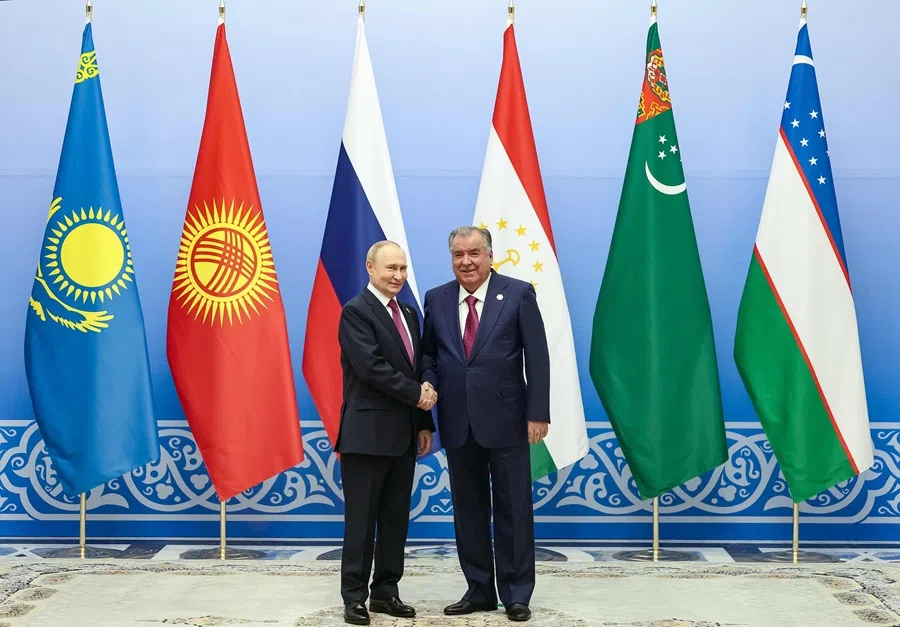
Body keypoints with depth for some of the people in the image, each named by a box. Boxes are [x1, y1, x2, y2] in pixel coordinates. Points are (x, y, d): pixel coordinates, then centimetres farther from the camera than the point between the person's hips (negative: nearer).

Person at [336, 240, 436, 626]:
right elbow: (371, 367, -19)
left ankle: (386, 591, 19)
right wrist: (417, 395, -12)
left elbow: (418, 372, 15)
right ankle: (354, 596, 9)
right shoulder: (355, 311, -9)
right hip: (368, 432, -7)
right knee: (362, 519, 0)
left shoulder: (408, 314, 15)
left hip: (404, 434, 7)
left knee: (396, 518, 10)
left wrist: (424, 423, 10)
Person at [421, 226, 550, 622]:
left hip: (505, 420, -3)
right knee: (467, 509, 11)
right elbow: (428, 353, 14)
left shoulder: (518, 293, -4)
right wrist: (429, 385, -7)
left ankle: (516, 594, 16)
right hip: (457, 422, 4)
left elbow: (537, 356, -5)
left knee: (513, 509, 4)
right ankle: (479, 590, 22)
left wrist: (538, 413, -10)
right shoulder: (436, 299, 7)